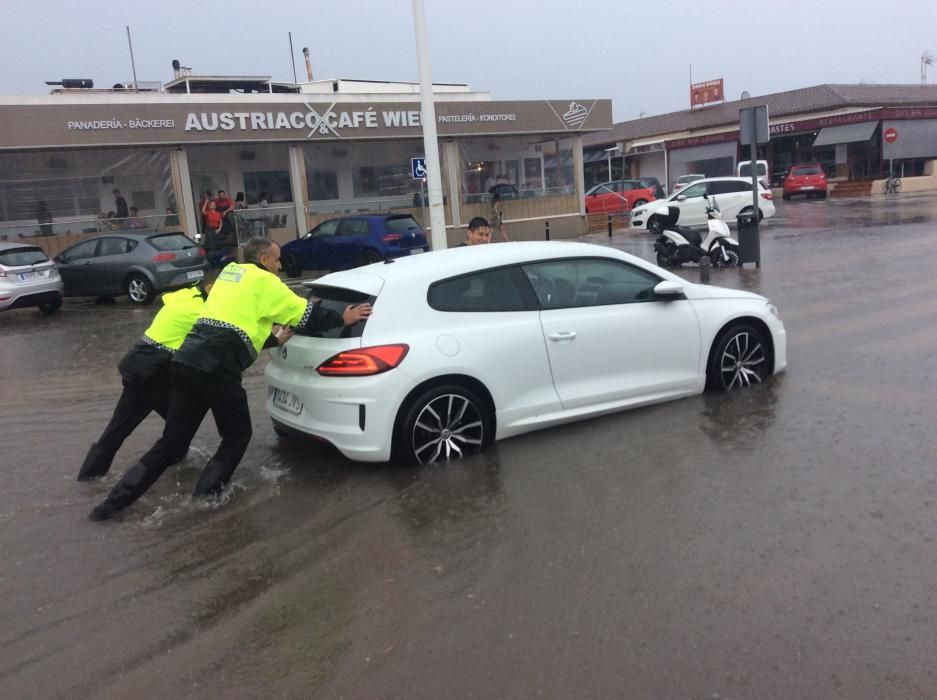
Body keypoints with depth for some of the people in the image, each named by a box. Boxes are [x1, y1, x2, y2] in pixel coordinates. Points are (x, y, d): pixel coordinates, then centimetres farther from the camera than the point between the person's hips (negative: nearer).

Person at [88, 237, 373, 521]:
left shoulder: (230, 273, 29)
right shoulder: (263, 280, 6)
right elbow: (305, 312, 10)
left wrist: (274, 341, 41)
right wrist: (342, 318, 22)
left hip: (185, 359, 8)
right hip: (215, 366, -8)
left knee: (173, 439, 13)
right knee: (237, 435, 12)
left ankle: (115, 501, 11)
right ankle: (204, 497, 8)